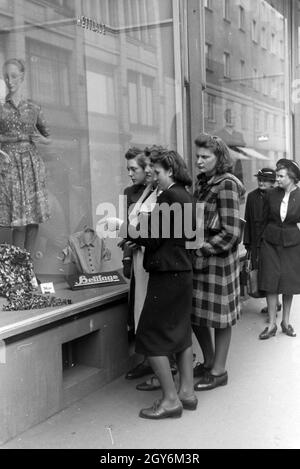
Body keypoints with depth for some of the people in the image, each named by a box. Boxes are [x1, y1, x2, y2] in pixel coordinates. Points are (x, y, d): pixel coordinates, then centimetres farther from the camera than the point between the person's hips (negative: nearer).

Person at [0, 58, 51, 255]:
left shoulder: (34, 107, 10)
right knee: (19, 222, -6)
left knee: (34, 219, 1)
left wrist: (42, 139, -2)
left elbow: (48, 138, 19)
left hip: (32, 163, 2)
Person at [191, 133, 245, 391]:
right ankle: (209, 362, 33)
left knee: (218, 316, 6)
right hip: (198, 257, 8)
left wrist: (201, 249, -16)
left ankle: (219, 371, 21)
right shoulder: (203, 183, 11)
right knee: (196, 314, 13)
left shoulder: (226, 184, -12)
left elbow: (231, 232, -17)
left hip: (218, 257, -8)